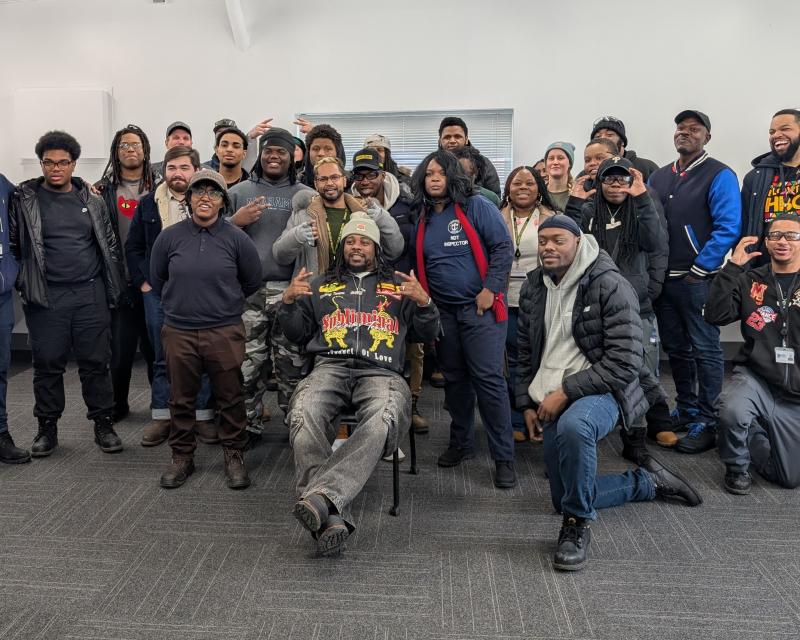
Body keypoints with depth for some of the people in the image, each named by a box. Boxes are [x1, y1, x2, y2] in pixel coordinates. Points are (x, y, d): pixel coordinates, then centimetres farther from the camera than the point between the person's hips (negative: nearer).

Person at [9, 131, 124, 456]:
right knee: (47, 364, 7)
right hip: (45, 298, -1)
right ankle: (47, 427, 21)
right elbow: (12, 244, 4)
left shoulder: (91, 200, 8)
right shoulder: (24, 199, 2)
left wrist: (114, 288, 7)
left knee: (96, 362, 6)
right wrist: (24, 282, -2)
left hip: (90, 295, 1)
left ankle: (104, 424, 17)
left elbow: (110, 245, 11)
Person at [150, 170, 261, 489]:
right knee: (181, 399, 13)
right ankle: (182, 456, 29)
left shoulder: (236, 238, -4)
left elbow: (252, 282, 9)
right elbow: (157, 280, 14)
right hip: (179, 332, 2)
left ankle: (234, 455, 23)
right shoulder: (169, 236, -1)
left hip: (225, 332, -1)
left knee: (230, 398, 7)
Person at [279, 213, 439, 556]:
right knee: (304, 416, -34)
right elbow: (298, 334, 27)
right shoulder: (321, 285, 27)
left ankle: (321, 496, -42)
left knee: (381, 422, -37)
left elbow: (428, 334, 20)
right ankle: (332, 518, -36)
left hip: (380, 372, -1)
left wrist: (424, 302, 0)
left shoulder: (397, 285, 24)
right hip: (330, 367, 1)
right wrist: (288, 302, 8)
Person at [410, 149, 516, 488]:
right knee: (454, 379, 14)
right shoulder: (422, 219, 12)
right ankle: (461, 443, 29)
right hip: (441, 310, 5)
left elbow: (503, 248, -9)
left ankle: (503, 456, 0)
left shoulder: (477, 207, -4)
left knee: (488, 378, -8)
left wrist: (491, 289, -15)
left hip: (480, 307, -5)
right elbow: (417, 264, 19)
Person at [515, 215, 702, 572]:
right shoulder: (533, 287, 5)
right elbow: (525, 353, 15)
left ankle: (578, 525, -21)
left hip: (600, 390, -7)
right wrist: (527, 404, 8)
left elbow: (624, 362, -20)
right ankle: (649, 482, 33)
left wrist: (566, 391, -22)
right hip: (552, 401, 7)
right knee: (565, 498, 13)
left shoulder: (610, 287, -15)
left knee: (573, 425, -43)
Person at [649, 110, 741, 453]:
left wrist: (698, 270, -15)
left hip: (697, 280, -6)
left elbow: (728, 228, -15)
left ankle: (706, 423, 6)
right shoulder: (658, 177, 14)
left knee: (705, 350, -1)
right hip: (662, 279, 7)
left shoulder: (719, 176, -6)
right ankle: (686, 409, 28)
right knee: (675, 348, 14)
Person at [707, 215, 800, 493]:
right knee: (732, 412, -36)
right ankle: (736, 467, -3)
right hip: (756, 379, -1)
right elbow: (716, 315, -11)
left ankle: (755, 431, 36)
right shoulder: (750, 281, 3)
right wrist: (733, 267, -14)